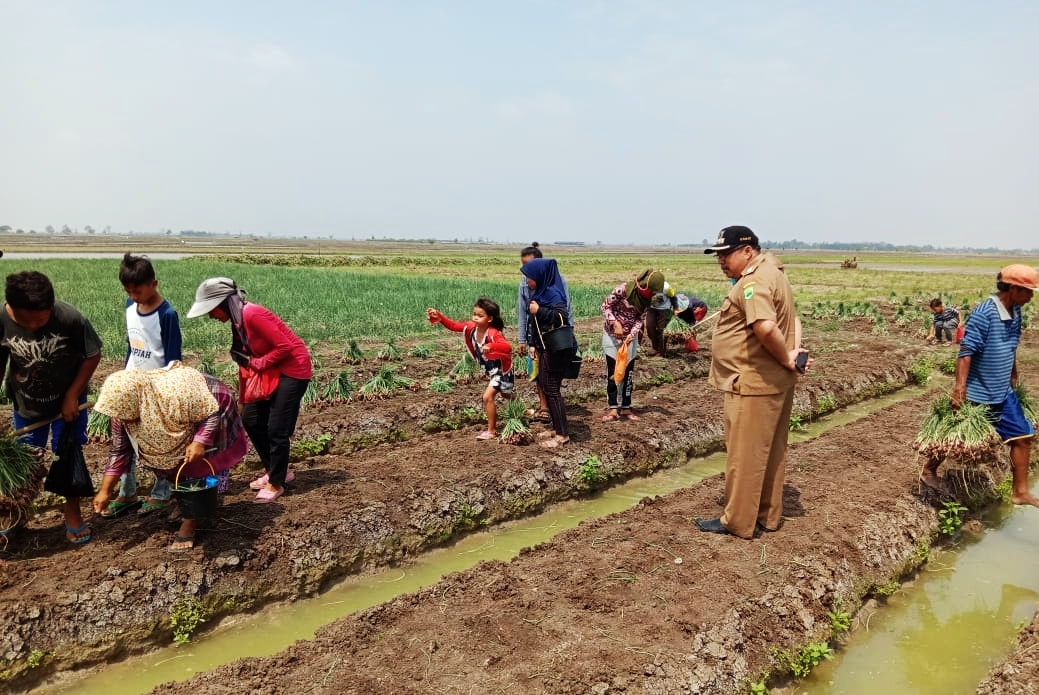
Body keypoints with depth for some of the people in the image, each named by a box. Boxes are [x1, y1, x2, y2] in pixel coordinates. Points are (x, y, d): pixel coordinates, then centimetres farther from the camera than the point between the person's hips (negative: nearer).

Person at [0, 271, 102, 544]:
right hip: (25, 403, 2)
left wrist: (72, 395, -14)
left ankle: (72, 512, 26)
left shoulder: (70, 318, -30)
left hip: (67, 401, -2)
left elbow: (93, 355, -14)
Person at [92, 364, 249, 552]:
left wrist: (199, 442, -40)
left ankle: (189, 525, -2)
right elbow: (120, 450, -9)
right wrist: (105, 490, -10)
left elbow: (213, 412, -30)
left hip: (213, 411, -7)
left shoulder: (176, 394, -42)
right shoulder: (123, 407, -18)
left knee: (197, 467, -12)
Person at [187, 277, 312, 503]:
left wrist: (259, 364, -14)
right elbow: (246, 359, 13)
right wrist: (243, 398, 9)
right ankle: (277, 471, 27)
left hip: (293, 369, -10)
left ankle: (276, 484, 12)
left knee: (277, 429, -5)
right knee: (251, 419, 13)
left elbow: (285, 347, -25)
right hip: (271, 371, 10)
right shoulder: (238, 321, 6)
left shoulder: (253, 315, -23)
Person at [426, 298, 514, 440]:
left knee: (487, 396, -17)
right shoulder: (471, 327, -14)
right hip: (490, 370, 9)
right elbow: (453, 326, -8)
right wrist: (439, 317, -23)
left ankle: (491, 431, -3)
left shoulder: (493, 334, -34)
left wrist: (491, 346, -65)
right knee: (507, 396, 28)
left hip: (501, 370, -8)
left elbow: (508, 347, -48)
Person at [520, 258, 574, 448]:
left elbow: (563, 316, -29)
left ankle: (563, 434, 2)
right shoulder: (539, 293, 12)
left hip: (557, 349, -10)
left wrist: (539, 311, -25)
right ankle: (557, 428, 24)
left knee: (551, 388, -6)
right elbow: (534, 321, 17)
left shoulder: (552, 293, -16)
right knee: (545, 385, 14)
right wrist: (533, 344, 13)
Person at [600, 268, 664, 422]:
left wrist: (632, 334, -19)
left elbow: (641, 318, -3)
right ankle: (613, 408, 1)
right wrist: (616, 324, -27)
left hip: (631, 336, 5)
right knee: (612, 371, -3)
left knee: (628, 372, 7)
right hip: (612, 334, -5)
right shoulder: (622, 289, -23)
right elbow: (606, 306, -17)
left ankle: (625, 407, 15)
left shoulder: (647, 299, -6)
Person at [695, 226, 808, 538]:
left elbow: (765, 327, -35)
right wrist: (795, 353, -1)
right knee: (770, 452, 17)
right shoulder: (771, 274, 15)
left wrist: (786, 359, -20)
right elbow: (791, 318, 15)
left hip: (754, 383, -11)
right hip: (774, 382, 11)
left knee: (745, 455, 1)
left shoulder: (753, 281, -20)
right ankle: (768, 514, 29)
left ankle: (737, 521, 13)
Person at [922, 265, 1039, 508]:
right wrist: (959, 387, -29)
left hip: (1003, 393, 8)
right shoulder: (984, 313, -21)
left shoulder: (1015, 312, 4)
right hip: (977, 393, -8)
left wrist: (1014, 377, 24)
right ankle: (929, 469, 29)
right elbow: (966, 351, -24)